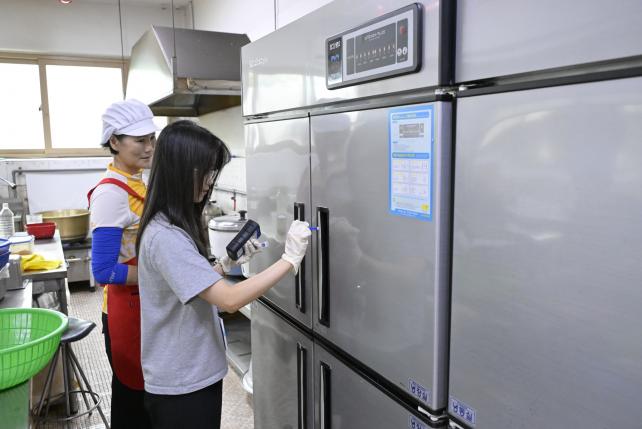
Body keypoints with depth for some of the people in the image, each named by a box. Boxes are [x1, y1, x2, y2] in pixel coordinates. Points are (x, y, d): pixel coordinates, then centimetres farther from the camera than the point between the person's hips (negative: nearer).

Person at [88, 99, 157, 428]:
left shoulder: (138, 183, 6)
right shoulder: (111, 193, -20)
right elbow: (104, 271, -23)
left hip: (150, 304, 8)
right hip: (127, 309, -8)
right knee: (132, 395, 11)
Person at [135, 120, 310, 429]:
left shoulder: (173, 227, 5)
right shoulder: (166, 237, -26)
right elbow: (230, 299, -30)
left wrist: (227, 263, 1)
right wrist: (290, 258, -27)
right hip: (181, 386, -9)